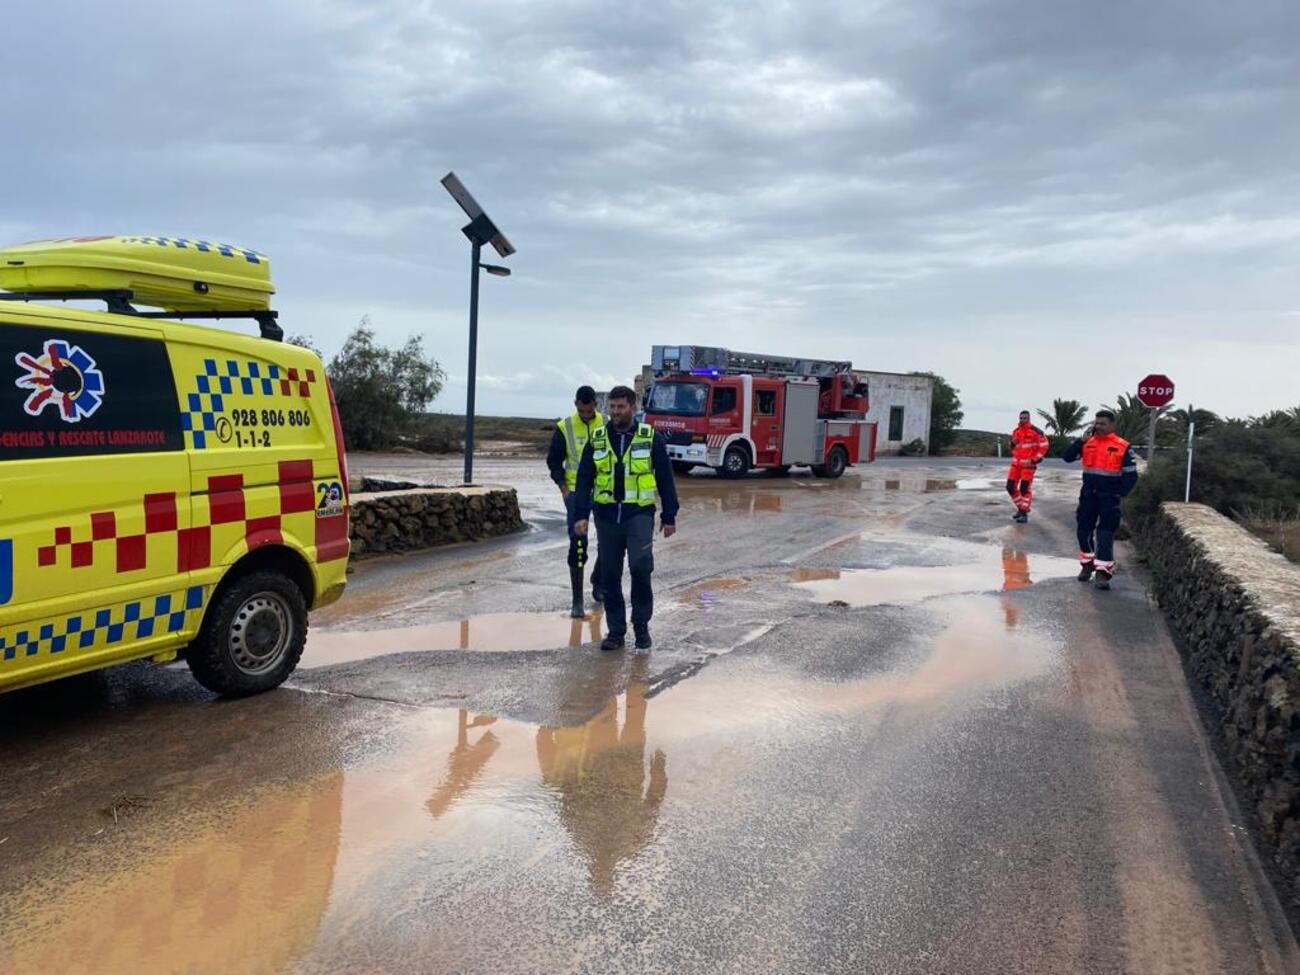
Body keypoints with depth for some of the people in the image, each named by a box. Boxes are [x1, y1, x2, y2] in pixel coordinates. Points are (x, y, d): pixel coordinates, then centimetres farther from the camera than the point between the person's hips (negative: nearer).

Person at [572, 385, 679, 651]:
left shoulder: (650, 438, 0)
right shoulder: (597, 439, 5)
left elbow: (665, 479, 4)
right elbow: (584, 480, 6)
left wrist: (669, 517, 3)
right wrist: (580, 515, -4)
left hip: (639, 514, -2)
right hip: (607, 516, 3)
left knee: (640, 566, -16)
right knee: (610, 575, 7)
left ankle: (641, 626, 2)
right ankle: (615, 631, 18)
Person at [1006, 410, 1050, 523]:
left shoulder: (1035, 431, -10)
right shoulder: (1016, 431, 11)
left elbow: (1044, 445, -11)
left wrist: (1035, 459, -13)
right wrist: (1013, 443, 1)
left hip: (1028, 464, -7)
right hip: (1016, 463, 7)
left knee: (1025, 488, -8)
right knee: (1011, 487, 5)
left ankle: (1024, 513, 0)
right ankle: (1020, 507, 22)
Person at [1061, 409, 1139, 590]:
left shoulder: (1122, 446, -6)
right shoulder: (1087, 443, 4)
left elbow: (1131, 474, -3)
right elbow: (1067, 457, -4)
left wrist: (1120, 494, -11)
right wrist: (1082, 440, -12)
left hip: (1109, 497, -4)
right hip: (1088, 495, 4)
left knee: (1105, 535, -7)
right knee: (1084, 531, 10)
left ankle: (1103, 572, -4)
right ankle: (1087, 564, 27)